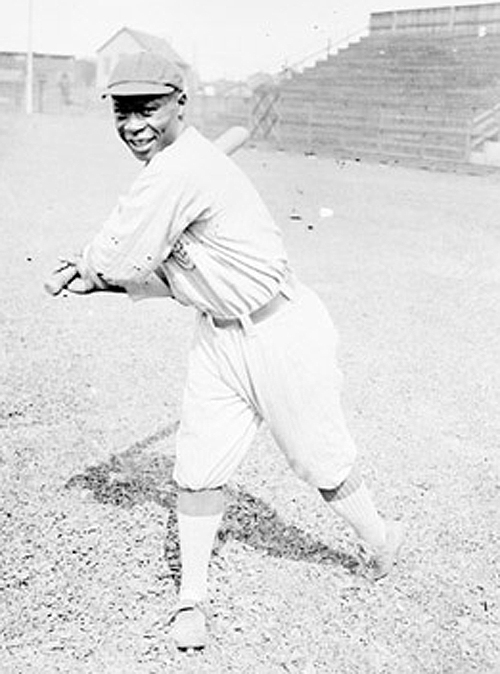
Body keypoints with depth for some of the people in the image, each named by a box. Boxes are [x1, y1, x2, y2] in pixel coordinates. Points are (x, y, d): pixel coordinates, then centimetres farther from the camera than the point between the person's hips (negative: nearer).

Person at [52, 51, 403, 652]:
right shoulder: (166, 168, 7)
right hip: (218, 337, 9)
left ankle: (380, 539, 39)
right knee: (197, 468, 7)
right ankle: (191, 598, 24)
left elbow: (122, 259, -20)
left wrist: (91, 269, 2)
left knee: (321, 462, 11)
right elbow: (165, 274, 14)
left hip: (280, 333, -8)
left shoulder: (180, 170, -25)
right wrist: (99, 280, 3)